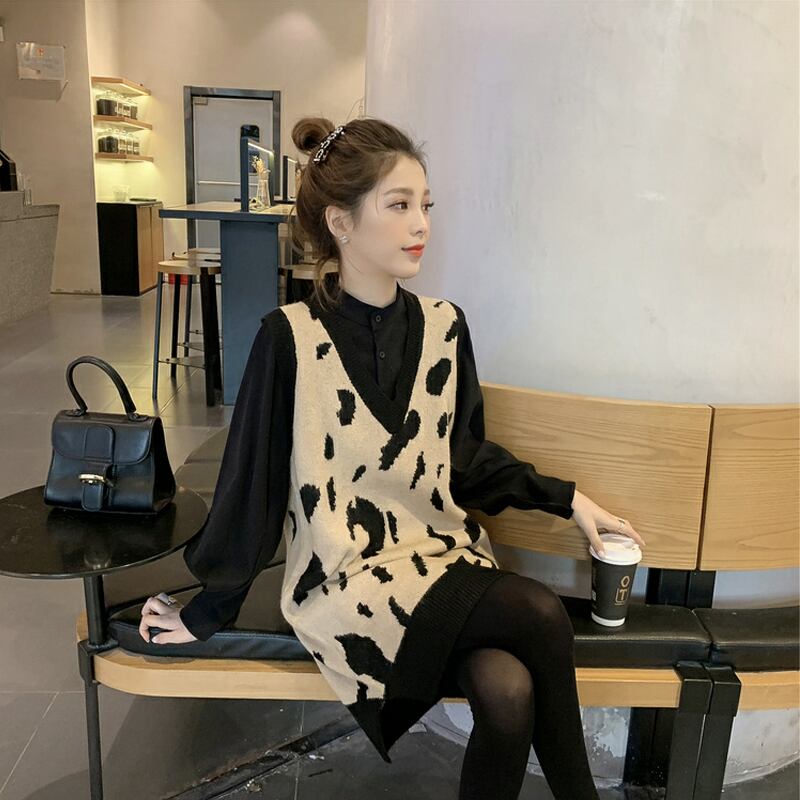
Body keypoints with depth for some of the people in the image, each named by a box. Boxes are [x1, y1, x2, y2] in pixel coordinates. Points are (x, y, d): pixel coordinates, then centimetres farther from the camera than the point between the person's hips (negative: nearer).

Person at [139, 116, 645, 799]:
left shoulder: (444, 326, 1)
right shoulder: (291, 338, -12)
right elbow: (251, 481, -5)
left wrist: (564, 497, 3)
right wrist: (206, 613, 3)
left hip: (445, 553, 4)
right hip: (349, 574, -4)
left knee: (509, 694, -24)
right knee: (541, 615, -24)